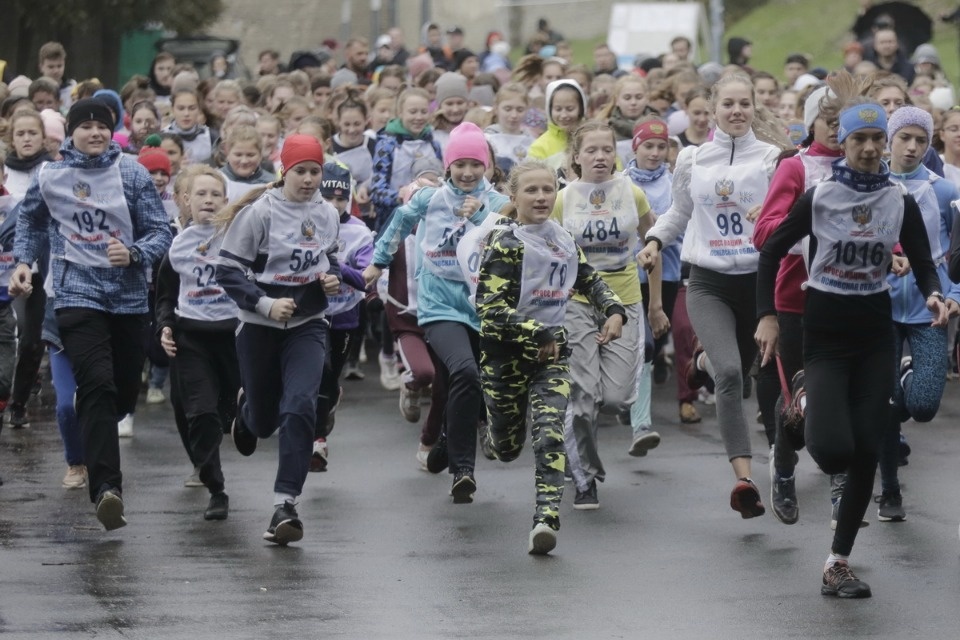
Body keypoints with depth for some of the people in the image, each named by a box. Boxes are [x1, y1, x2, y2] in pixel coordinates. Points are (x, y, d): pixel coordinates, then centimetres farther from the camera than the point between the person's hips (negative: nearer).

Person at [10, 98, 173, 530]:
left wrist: (134, 253, -19)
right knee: (97, 385, -20)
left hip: (128, 295, 2)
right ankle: (106, 486, -28)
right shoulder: (49, 178, 3)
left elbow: (160, 231, -1)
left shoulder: (132, 174, 0)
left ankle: (89, 439, 46)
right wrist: (23, 261, 9)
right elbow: (31, 222, 22)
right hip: (78, 293, -2)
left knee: (126, 392, 12)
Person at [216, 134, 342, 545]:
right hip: (260, 327, -2)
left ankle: (285, 504, -17)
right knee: (264, 422, 10)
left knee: (300, 407, -19)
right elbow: (228, 270, -11)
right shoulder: (258, 213, -12)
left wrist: (333, 279, -1)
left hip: (307, 326, 2)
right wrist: (265, 303, -22)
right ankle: (247, 406, 52)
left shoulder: (327, 215, 3)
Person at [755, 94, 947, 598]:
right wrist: (767, 316, -7)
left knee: (866, 451, -1)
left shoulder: (901, 203, 0)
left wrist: (932, 296, -18)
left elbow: (924, 267, 4)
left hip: (874, 334, 3)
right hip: (824, 332, -3)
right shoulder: (819, 198, -7)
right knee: (835, 451, -17)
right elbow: (772, 251, 0)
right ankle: (805, 409, 21)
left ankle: (839, 562, 8)